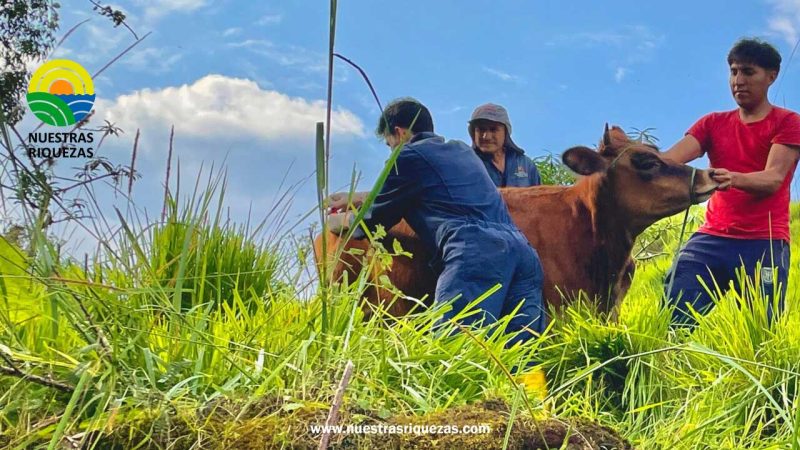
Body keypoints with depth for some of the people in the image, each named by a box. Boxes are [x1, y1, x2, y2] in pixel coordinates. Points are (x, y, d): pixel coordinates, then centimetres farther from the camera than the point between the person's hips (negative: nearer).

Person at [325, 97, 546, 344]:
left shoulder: (410, 155, 12)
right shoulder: (462, 150, 35)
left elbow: (374, 220, 21)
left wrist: (341, 221, 42)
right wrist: (355, 198, 58)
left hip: (475, 252, -7)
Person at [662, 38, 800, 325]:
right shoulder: (713, 123, 16)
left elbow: (773, 179, -13)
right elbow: (668, 159, 0)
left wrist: (734, 178, -36)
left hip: (764, 243, -3)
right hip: (711, 239, 3)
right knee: (672, 319, -11)